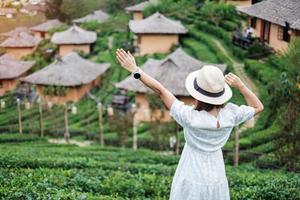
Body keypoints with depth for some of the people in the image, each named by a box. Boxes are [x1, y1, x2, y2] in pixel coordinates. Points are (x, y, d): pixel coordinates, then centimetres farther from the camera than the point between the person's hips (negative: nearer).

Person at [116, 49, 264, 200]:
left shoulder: (190, 117, -24)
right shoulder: (230, 114, -14)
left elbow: (161, 91, -18)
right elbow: (258, 107, 5)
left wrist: (135, 70, -10)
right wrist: (240, 85, -7)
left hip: (192, 183, -3)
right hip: (217, 183, 4)